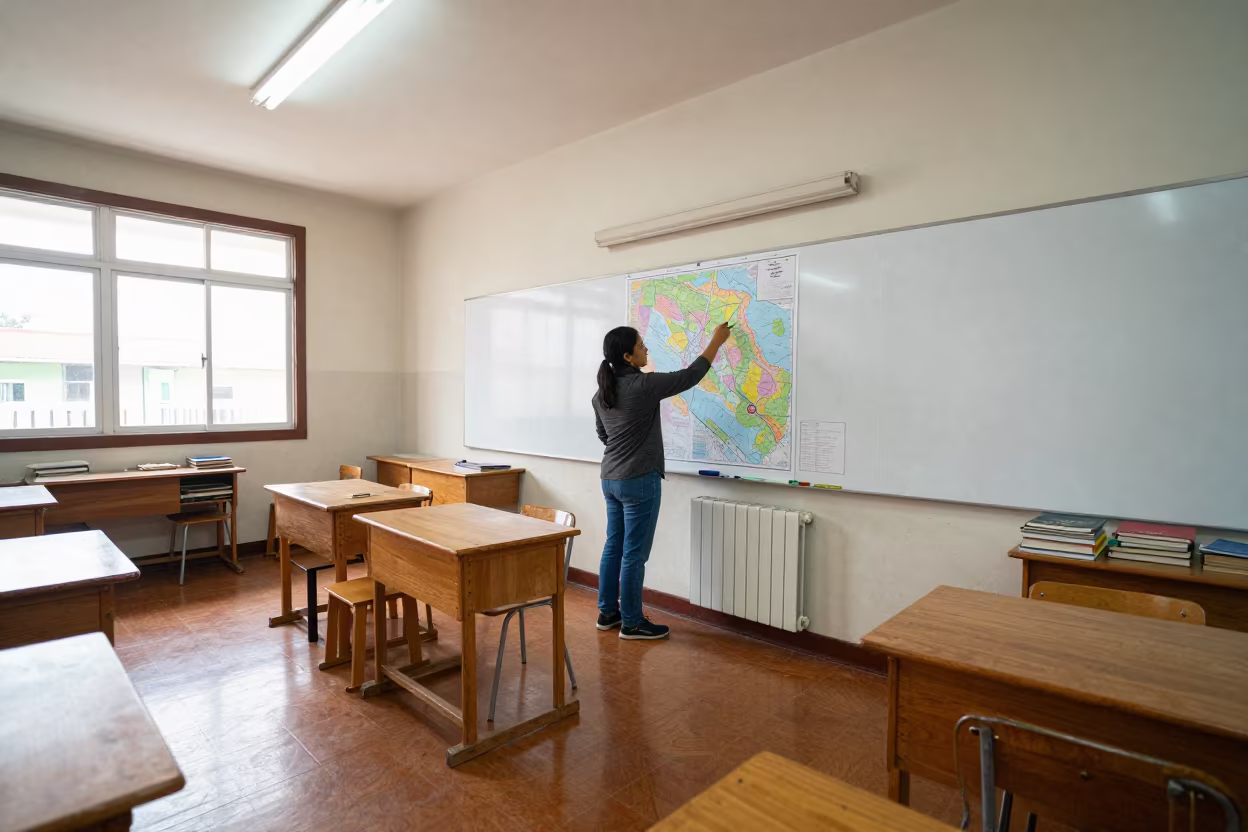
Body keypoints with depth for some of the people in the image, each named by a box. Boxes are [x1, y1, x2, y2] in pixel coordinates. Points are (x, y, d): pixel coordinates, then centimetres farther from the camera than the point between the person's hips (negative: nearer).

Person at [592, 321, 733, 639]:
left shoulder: (601, 392, 6)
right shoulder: (644, 385, -16)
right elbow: (691, 375, -7)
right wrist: (716, 341, 4)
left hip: (610, 479, 8)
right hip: (639, 481, -8)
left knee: (614, 546, 16)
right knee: (634, 553, 2)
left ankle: (607, 612, 27)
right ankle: (631, 622, 13)